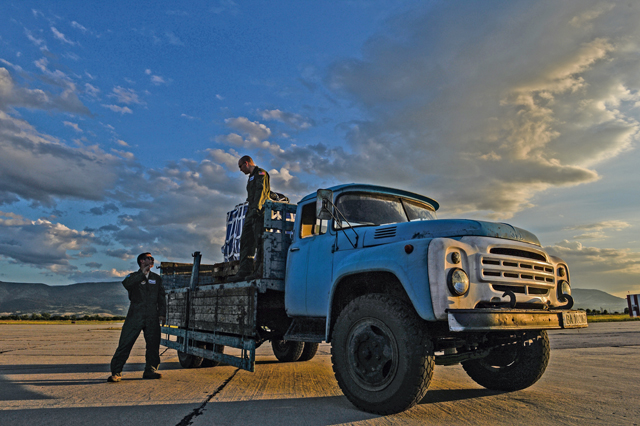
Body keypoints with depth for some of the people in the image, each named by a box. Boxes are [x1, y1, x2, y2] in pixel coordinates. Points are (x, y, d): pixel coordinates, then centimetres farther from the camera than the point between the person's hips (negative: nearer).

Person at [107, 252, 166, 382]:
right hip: (135, 314, -3)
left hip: (152, 317, 3)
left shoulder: (157, 278, 18)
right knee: (125, 343, -6)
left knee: (153, 344, 3)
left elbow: (161, 297, 17)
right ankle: (116, 372, 2)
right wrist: (142, 273, -16)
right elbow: (126, 284, -16)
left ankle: (150, 370, 15)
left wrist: (162, 313, 8)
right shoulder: (134, 276, 9)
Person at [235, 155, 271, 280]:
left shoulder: (260, 173, 1)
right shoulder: (251, 177, 30)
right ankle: (244, 271, 3)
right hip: (251, 213, 10)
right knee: (245, 241, 4)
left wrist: (257, 208, -26)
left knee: (259, 241, -14)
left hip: (259, 213, -10)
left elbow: (261, 191, -15)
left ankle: (259, 271, -17)